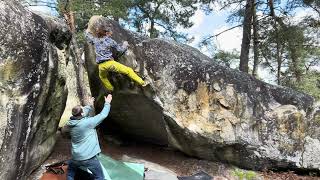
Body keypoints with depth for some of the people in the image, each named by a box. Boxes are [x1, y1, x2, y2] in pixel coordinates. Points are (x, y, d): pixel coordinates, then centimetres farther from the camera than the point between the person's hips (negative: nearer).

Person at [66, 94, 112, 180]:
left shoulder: (71, 123, -3)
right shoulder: (87, 122, -21)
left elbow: (82, 115, 16)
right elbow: (103, 115, -12)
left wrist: (89, 105, 29)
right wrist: (107, 103, 3)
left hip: (75, 157, 6)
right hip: (89, 157, -6)